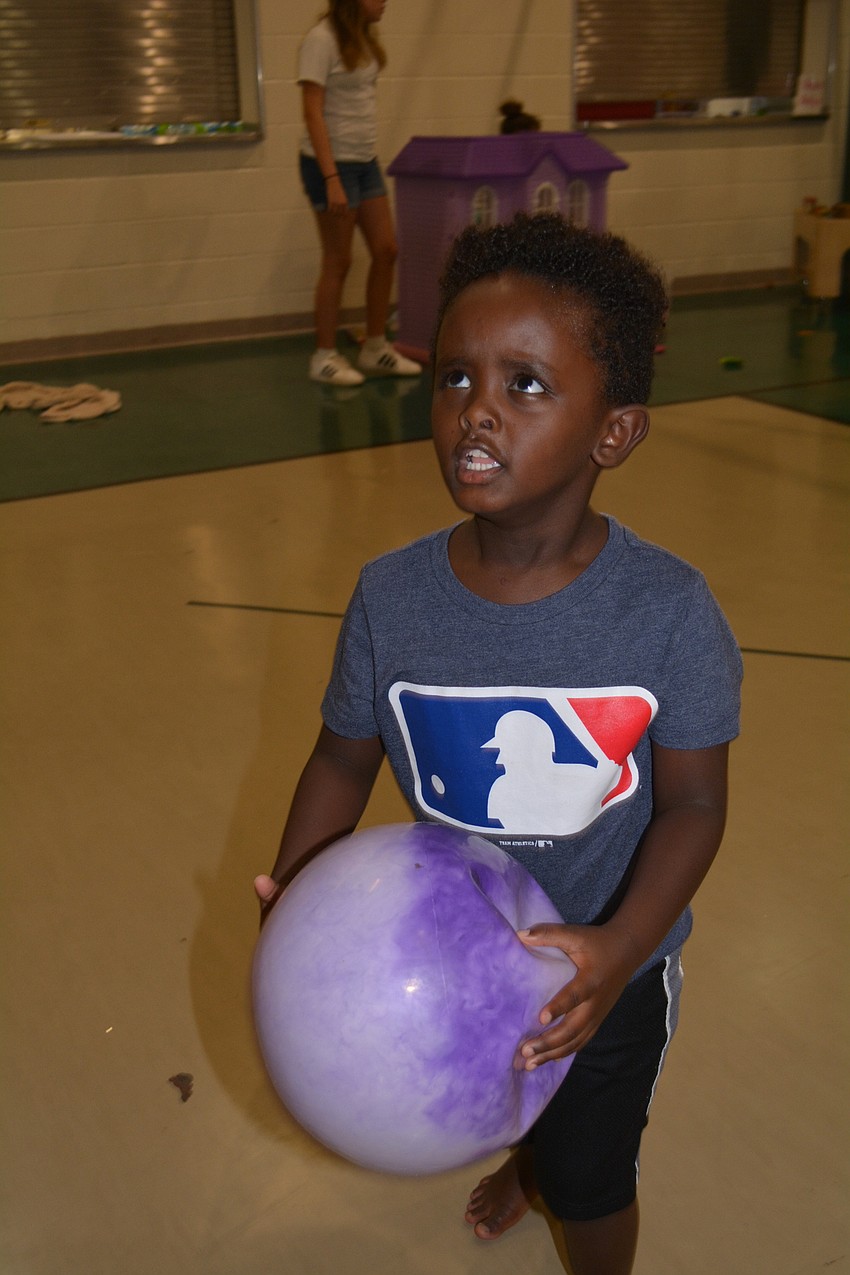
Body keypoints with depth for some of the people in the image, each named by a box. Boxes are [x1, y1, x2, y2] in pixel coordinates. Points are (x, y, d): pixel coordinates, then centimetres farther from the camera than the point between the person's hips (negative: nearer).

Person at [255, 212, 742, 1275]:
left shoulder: (667, 608, -28)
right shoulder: (391, 597, -21)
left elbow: (693, 800, -20)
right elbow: (345, 758, -7)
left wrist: (620, 947, -34)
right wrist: (296, 891, -21)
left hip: (606, 967, -3)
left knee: (592, 1181, 19)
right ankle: (528, 1161, 71)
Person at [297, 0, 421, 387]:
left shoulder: (362, 38, 10)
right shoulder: (321, 40, -13)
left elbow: (358, 103, 13)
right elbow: (312, 113, -17)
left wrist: (364, 164, 8)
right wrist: (331, 179, -22)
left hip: (365, 162, 8)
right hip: (332, 164, -8)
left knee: (386, 250, 7)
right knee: (338, 262, -2)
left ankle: (375, 348, 19)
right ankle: (325, 357, 11)